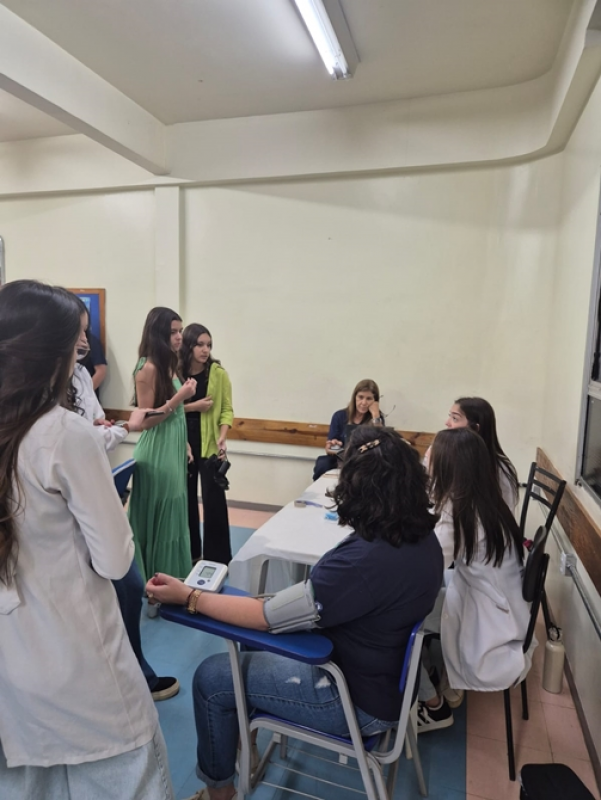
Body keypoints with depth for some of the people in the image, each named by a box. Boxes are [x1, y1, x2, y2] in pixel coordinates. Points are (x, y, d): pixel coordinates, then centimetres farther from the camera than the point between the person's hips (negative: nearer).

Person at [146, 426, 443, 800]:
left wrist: (188, 596, -19)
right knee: (258, 643, 20)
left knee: (212, 678, 1)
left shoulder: (364, 560, -36)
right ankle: (243, 726, 39)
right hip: (387, 671, 8)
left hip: (362, 700, -8)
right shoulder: (422, 535, -10)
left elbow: (267, 616, -27)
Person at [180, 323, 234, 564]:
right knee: (186, 497, 13)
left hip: (210, 444, -2)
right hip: (183, 443, 2)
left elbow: (227, 409, -5)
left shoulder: (218, 373, -5)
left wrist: (223, 437, -18)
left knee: (214, 500, -1)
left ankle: (217, 557, 12)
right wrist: (192, 406, -13)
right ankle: (189, 552, 29)